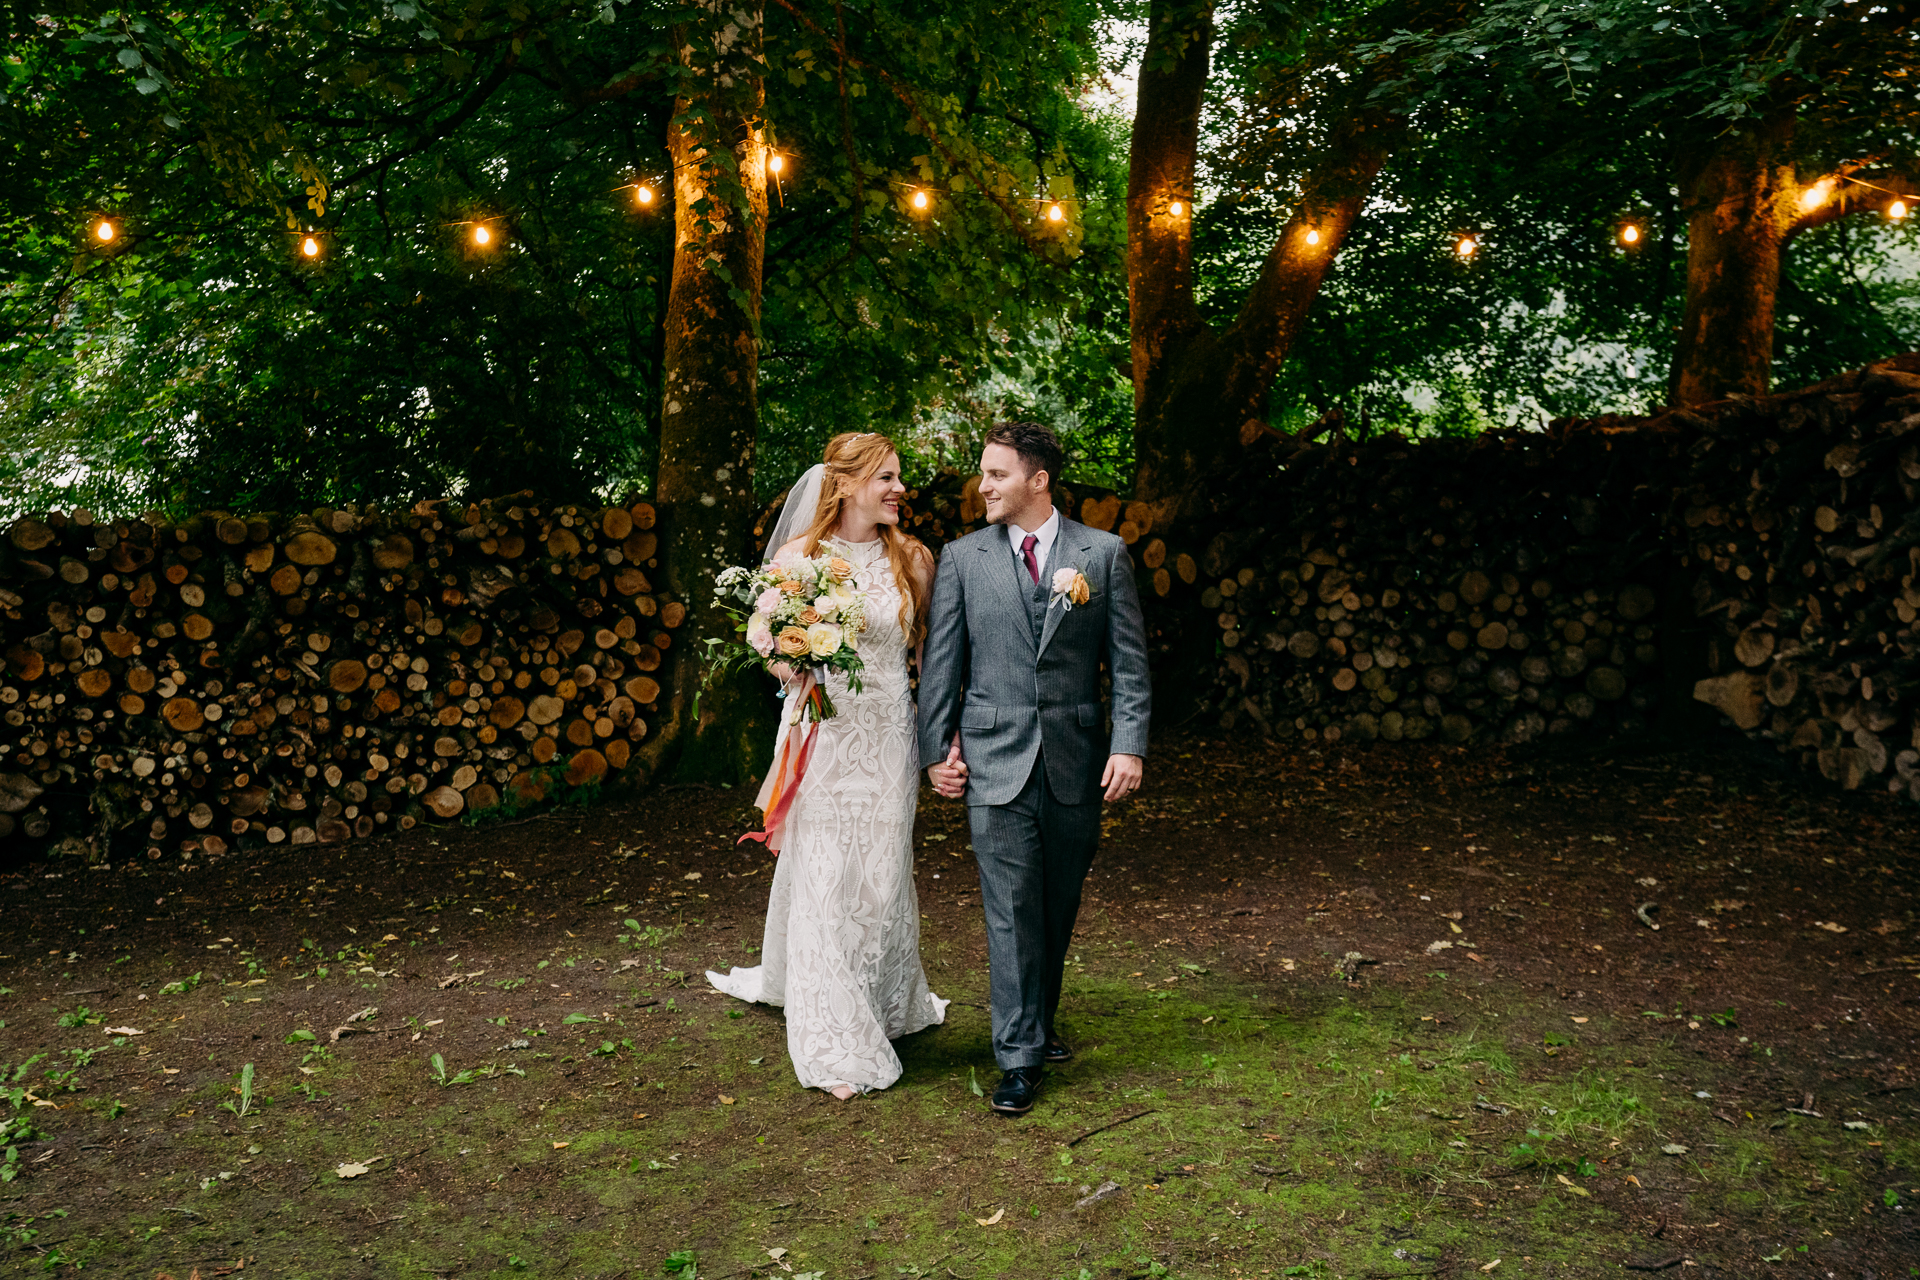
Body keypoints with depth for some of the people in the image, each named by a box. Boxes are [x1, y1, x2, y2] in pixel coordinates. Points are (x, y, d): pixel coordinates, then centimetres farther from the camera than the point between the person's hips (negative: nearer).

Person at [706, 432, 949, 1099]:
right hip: (821, 737, -1)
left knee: (883, 878, 10)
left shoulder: (912, 558, 2)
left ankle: (887, 1005, 35)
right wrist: (789, 664, -18)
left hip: (888, 737, 2)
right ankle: (837, 1045, 15)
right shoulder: (797, 557, -3)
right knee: (822, 881, 2)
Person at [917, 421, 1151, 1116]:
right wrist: (936, 748, 2)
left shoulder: (1104, 553, 3)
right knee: (1012, 909, -2)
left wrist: (1129, 744, -7)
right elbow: (941, 661, 6)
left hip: (1077, 763, 1)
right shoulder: (961, 558, 4)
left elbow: (1129, 660, 2)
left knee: (1058, 908, 13)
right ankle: (1020, 1057, 7)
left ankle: (1038, 1023, 32)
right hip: (994, 760, -1)